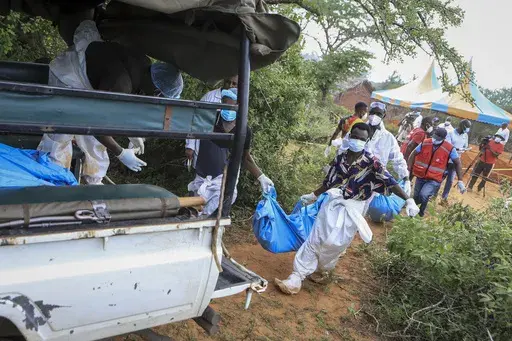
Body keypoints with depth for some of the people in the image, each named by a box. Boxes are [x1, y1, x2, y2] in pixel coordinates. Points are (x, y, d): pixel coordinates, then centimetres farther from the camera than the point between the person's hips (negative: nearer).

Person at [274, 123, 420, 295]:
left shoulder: (371, 162, -11)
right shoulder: (340, 157, 2)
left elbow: (390, 182, -19)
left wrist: (408, 200, -30)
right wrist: (313, 196, 23)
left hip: (353, 210, -4)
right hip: (333, 203, 4)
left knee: (334, 243, -3)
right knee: (315, 239, 1)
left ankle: (320, 270, 27)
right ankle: (297, 277, 7)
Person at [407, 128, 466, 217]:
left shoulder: (449, 149, -14)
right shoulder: (425, 143, -7)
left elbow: (457, 163, -5)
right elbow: (413, 154, 4)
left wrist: (460, 181, -8)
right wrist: (408, 170, -2)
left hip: (434, 180, -3)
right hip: (420, 177, 3)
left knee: (423, 196, -24)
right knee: (416, 198, 12)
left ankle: (421, 211, 6)